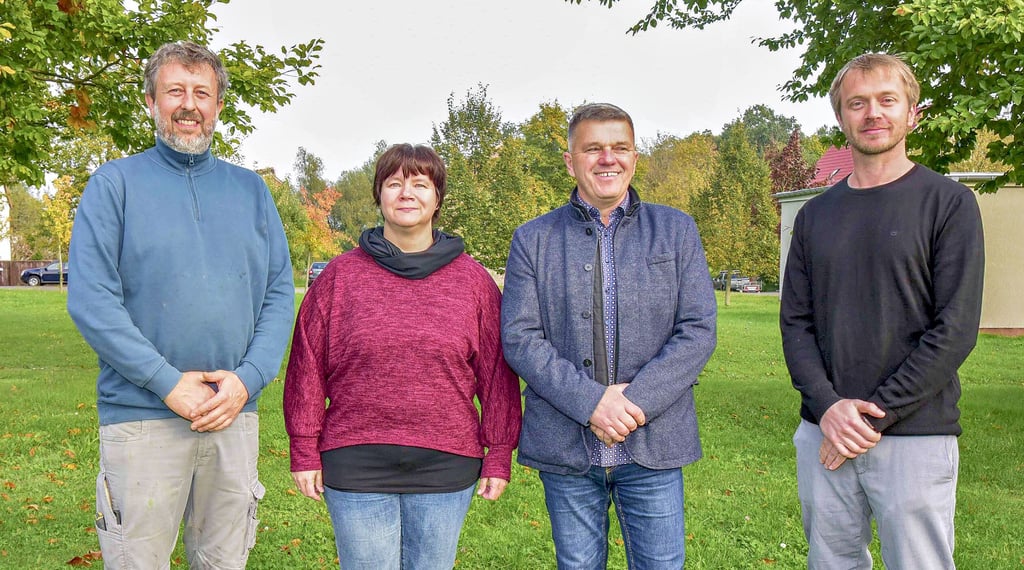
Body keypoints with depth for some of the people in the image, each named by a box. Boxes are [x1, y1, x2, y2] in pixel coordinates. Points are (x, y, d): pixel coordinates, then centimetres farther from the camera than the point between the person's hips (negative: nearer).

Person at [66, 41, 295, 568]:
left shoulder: (251, 189, 11)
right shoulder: (115, 183, 1)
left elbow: (280, 293, 6)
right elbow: (90, 300, -8)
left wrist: (247, 379, -8)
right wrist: (169, 383, -14)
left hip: (236, 413, 3)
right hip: (140, 415, -3)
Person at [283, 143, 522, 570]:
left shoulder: (473, 279, 4)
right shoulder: (341, 275, 2)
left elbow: (496, 372, 5)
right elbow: (308, 366, 3)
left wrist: (500, 454, 4)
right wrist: (304, 450, 2)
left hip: (446, 469, 1)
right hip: (356, 466, -1)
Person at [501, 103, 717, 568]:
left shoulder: (677, 231, 6)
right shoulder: (533, 239, 5)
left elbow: (698, 331, -1)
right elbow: (519, 337, -4)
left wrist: (637, 401, -14)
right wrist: (591, 401, -16)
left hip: (654, 445, 0)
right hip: (565, 448, 0)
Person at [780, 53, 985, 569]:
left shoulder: (948, 203, -2)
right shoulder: (816, 214, 10)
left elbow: (956, 329, -9)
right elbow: (795, 321, 6)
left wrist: (876, 413, -13)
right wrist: (827, 406, -10)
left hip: (915, 436, -3)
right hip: (822, 434, 4)